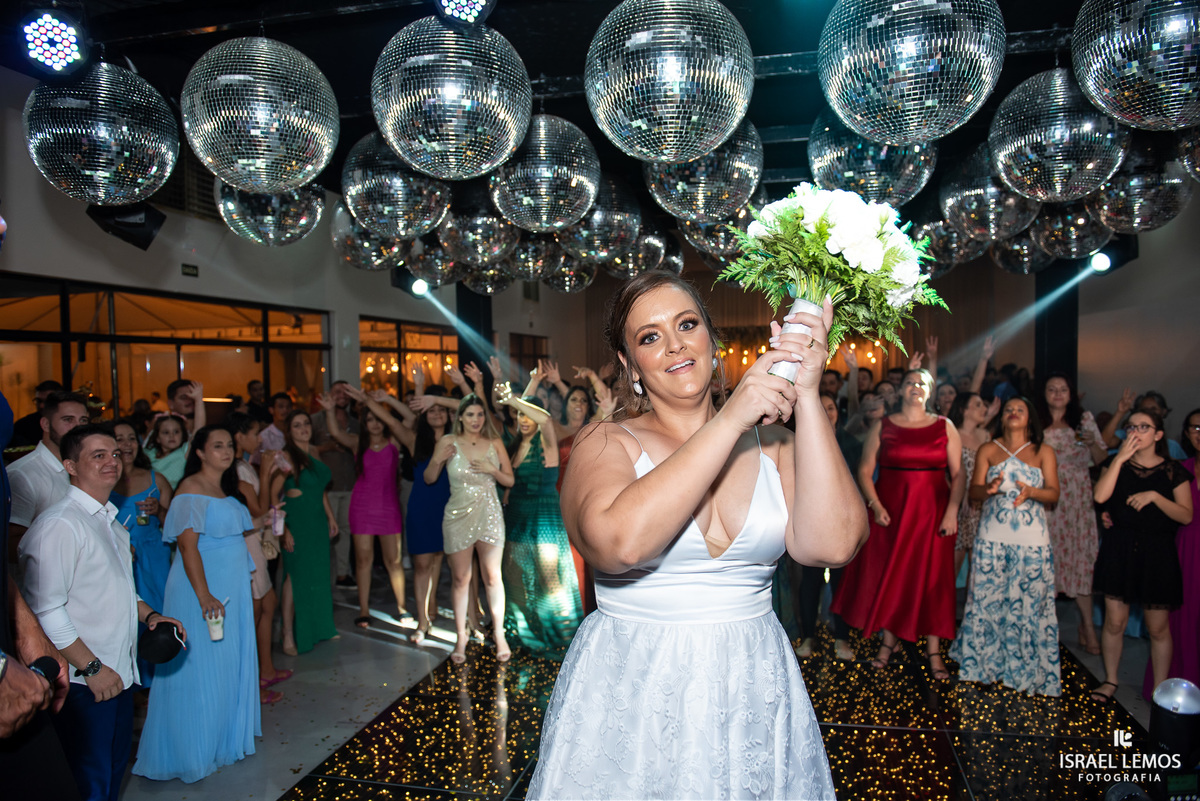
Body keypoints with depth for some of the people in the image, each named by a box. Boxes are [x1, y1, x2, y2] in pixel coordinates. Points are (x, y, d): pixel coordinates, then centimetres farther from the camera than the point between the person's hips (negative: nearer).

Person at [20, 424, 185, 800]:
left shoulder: (111, 522, 12)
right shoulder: (59, 525, -18)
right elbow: (45, 611, -22)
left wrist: (150, 615, 6)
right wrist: (91, 667, -19)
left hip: (120, 673, 9)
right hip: (83, 683, -8)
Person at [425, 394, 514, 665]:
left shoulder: (495, 444, 3)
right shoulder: (448, 443, -1)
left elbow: (510, 481, 7)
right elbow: (429, 479, 5)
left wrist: (492, 470, -11)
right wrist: (437, 461, -14)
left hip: (489, 516, 1)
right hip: (458, 518, 0)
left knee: (492, 576, 0)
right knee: (460, 579, 5)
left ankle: (499, 633, 13)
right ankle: (461, 636, 18)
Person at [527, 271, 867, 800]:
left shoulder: (771, 443, 1)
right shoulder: (604, 443, -8)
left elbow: (833, 544, -14)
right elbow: (617, 542, -29)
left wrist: (806, 397, -17)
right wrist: (729, 420, -25)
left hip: (755, 691, 3)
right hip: (630, 696, -2)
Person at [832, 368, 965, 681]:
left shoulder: (945, 427, 5)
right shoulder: (882, 427, 3)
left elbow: (958, 474, 0)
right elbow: (865, 471, 1)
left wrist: (952, 510, -10)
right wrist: (875, 505, -11)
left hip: (932, 511, 0)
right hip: (891, 511, 0)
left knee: (932, 576, 3)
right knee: (888, 575, 5)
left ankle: (933, 651, 14)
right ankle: (889, 641, 21)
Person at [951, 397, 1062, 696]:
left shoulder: (1043, 452, 11)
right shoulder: (988, 449, 10)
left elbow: (1053, 493, 3)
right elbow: (974, 489, 2)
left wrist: (1030, 491, -19)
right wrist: (989, 488, -22)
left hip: (1032, 539, 0)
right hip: (992, 537, 0)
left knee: (1029, 603, -2)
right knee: (988, 600, 1)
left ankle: (1027, 670, 9)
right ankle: (985, 662, 13)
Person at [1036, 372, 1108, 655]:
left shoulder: (1085, 419, 9)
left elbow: (1101, 459, 9)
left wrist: (1092, 442, -9)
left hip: (1078, 498, 1)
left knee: (1080, 556, -1)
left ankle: (1087, 627, 5)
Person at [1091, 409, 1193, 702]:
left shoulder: (1173, 471, 2)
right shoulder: (1117, 464, 5)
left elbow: (1186, 515, -4)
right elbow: (1100, 495, -14)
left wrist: (1155, 496, -18)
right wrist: (1121, 458, -13)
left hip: (1157, 553, -1)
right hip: (1120, 549, 1)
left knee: (1158, 628, 5)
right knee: (1114, 621, 5)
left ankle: (1160, 690, 20)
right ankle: (1110, 680, 22)